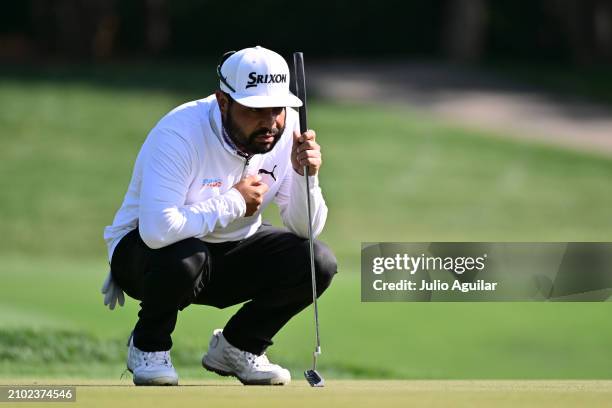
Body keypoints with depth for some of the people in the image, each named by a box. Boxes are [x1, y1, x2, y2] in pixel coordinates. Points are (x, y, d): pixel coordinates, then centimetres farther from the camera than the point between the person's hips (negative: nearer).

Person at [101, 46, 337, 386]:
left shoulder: (286, 129, -13)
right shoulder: (179, 134, -30)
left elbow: (306, 230, -9)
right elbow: (157, 228, -42)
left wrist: (306, 176, -29)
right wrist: (234, 202, -30)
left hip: (232, 249, 5)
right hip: (143, 252, -5)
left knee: (318, 262, -16)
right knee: (183, 256, -39)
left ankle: (238, 346, 8)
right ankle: (149, 346, -7)